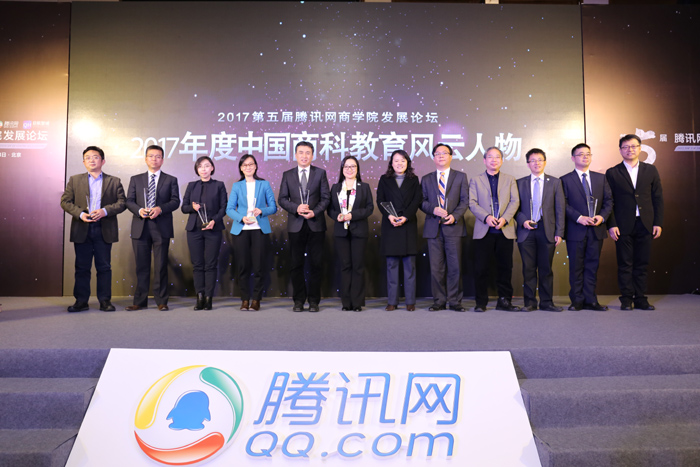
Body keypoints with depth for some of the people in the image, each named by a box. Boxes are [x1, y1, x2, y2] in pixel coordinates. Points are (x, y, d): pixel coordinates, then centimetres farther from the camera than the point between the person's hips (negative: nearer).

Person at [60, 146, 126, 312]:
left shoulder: (114, 181, 9)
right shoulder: (74, 180, 12)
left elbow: (122, 203, 2)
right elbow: (65, 201, 6)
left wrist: (105, 211, -14)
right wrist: (80, 213, -11)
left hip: (104, 230, -1)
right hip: (82, 230, 1)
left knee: (104, 266, 3)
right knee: (82, 267, 5)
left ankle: (105, 300, 10)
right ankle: (81, 301, 13)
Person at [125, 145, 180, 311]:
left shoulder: (170, 180, 10)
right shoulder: (135, 179, 15)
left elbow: (175, 201, 1)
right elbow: (129, 201, 8)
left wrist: (160, 209, -16)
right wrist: (139, 210, -12)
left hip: (161, 227, -2)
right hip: (140, 227, 2)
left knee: (161, 265, 1)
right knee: (141, 266, 5)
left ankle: (161, 301, 9)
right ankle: (140, 301, 12)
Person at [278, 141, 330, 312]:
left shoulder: (320, 173, 6)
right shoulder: (287, 175, 9)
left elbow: (326, 198, 2)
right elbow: (282, 199, 6)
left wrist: (314, 212, -13)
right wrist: (296, 208, -12)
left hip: (316, 224, -1)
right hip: (296, 225, 1)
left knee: (316, 264, 2)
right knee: (296, 264, 4)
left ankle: (313, 300, 11)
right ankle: (299, 300, 14)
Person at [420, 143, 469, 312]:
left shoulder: (461, 176, 11)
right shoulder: (426, 179, 15)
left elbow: (465, 200, 3)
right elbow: (422, 201, 9)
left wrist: (455, 216, -13)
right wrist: (433, 209, -11)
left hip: (453, 227, -1)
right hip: (433, 227, 1)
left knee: (455, 266, -1)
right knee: (436, 267, 2)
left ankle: (455, 301, 8)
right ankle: (439, 301, 10)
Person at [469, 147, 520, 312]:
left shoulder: (510, 179, 15)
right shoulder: (476, 180, 12)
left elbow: (515, 201, 4)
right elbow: (472, 203, 1)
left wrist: (504, 218, -12)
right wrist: (486, 217, -15)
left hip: (505, 230, 1)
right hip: (484, 230, -1)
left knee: (505, 267, 4)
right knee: (481, 268, -2)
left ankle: (504, 300, 15)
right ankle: (481, 302, 7)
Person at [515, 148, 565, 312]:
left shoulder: (555, 182, 9)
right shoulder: (520, 183, 10)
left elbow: (560, 208, 5)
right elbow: (515, 207, 10)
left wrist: (559, 232, -2)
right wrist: (522, 221, -9)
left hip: (547, 231, 0)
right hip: (526, 231, 0)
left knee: (546, 268, 3)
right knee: (529, 269, 2)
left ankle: (547, 302, 12)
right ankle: (530, 302, 10)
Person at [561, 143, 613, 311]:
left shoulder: (601, 178, 13)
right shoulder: (565, 180, 1)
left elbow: (608, 201, 10)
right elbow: (564, 204, -6)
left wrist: (602, 216, -8)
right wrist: (579, 218, -17)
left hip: (596, 229, 3)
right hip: (576, 230, -3)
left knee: (592, 266, 7)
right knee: (576, 267, 3)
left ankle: (591, 300, 14)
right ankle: (577, 301, 12)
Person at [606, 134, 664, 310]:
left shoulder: (651, 170, 10)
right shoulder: (612, 173, 3)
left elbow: (658, 198, 8)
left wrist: (658, 223, 1)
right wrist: (611, 225, -8)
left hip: (645, 225, 2)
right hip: (623, 226, -2)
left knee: (642, 264, 6)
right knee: (625, 265, 2)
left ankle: (640, 299, 14)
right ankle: (626, 299, 9)